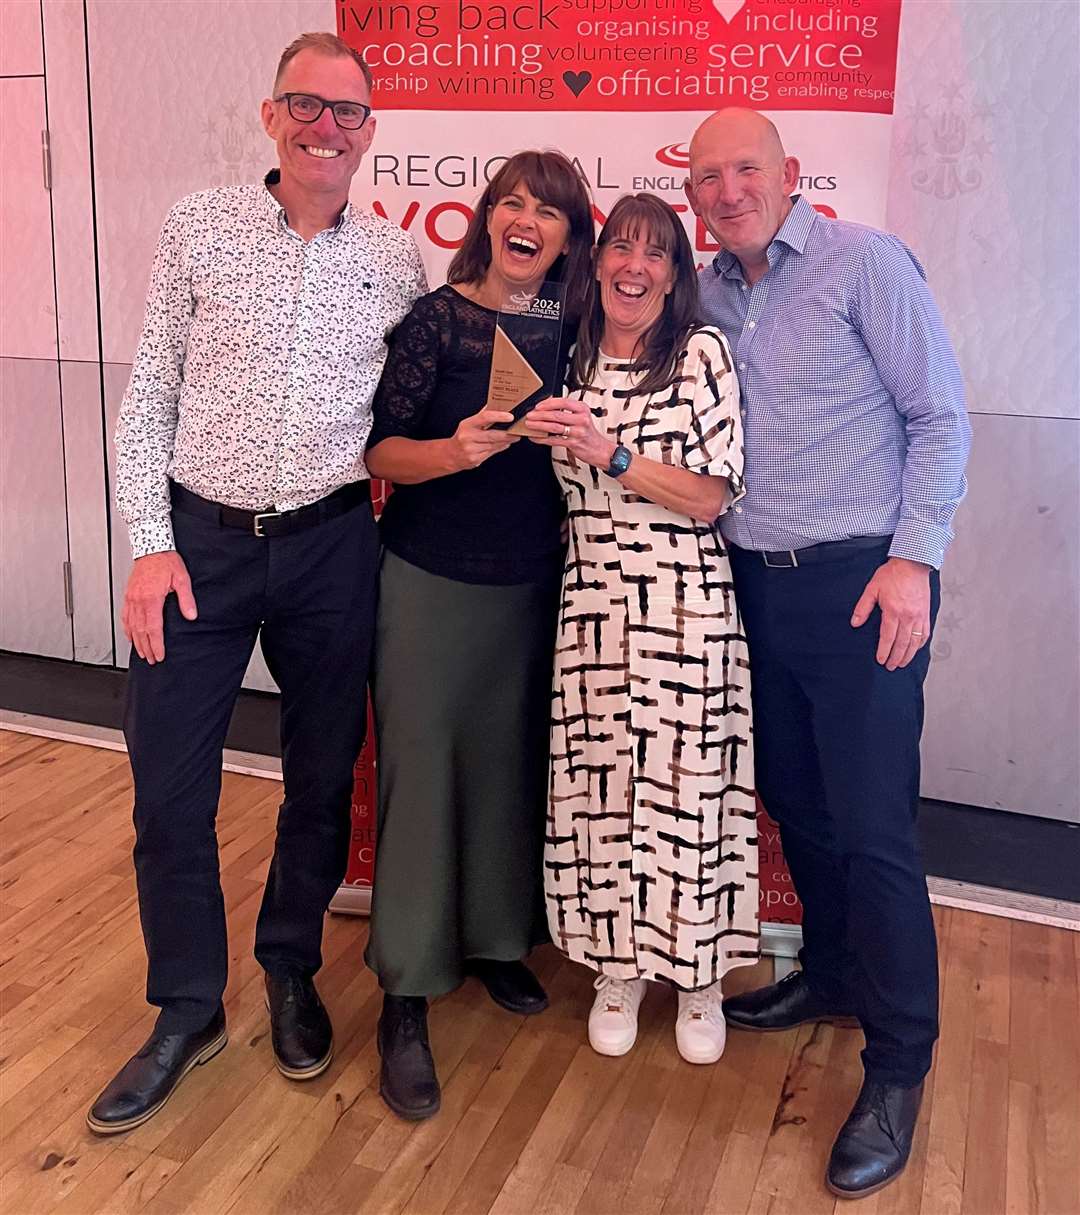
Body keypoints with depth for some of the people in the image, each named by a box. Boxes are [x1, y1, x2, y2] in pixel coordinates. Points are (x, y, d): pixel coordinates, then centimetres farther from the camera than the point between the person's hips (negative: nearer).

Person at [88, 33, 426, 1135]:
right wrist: (151, 543, -7)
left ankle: (290, 973, 35)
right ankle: (188, 1010, 24)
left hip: (331, 548, 2)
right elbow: (146, 395, 1)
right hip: (199, 540, -1)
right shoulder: (199, 228, 1)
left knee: (323, 778, 11)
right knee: (169, 788, 3)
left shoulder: (397, 260, 5)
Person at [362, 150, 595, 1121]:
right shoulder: (439, 317, -7)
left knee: (511, 760, 11)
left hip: (532, 585, 4)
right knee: (421, 767, -2)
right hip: (433, 580, -4)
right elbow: (382, 450, -10)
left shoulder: (570, 331, 6)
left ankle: (495, 939, 32)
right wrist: (454, 451, -25)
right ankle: (406, 999, 10)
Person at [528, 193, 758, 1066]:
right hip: (590, 601, 4)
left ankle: (697, 977, 23)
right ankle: (618, 967, 26)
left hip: (684, 607, -3)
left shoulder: (703, 354, -3)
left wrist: (611, 454, -17)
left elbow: (712, 497, -9)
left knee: (687, 782, 3)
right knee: (599, 782, 7)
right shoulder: (574, 362, 10)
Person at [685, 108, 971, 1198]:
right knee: (793, 800, 16)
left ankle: (898, 1067, 11)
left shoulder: (865, 265, -6)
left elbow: (939, 417, -7)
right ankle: (833, 974, 37)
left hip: (861, 580, -6)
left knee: (872, 825, -4)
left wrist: (913, 557, -14)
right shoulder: (704, 294, 11)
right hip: (756, 581, 6)